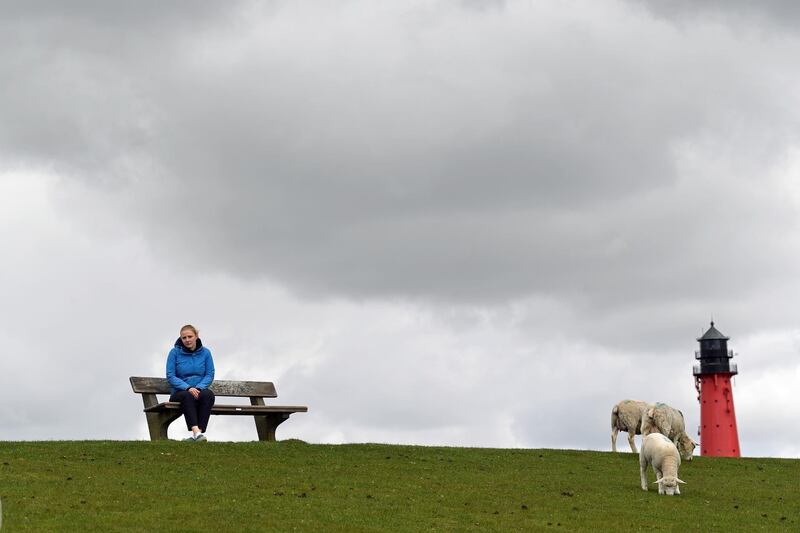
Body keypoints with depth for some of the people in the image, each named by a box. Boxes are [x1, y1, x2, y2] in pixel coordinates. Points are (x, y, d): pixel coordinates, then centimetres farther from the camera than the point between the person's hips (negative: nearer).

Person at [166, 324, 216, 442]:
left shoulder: (205, 352, 7)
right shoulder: (175, 352, 2)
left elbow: (210, 375, 4)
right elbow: (170, 376, -3)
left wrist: (199, 388, -16)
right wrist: (188, 388, -18)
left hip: (200, 390, 1)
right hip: (180, 392, -1)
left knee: (208, 394, -34)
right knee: (188, 396, -37)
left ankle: (198, 432, -43)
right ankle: (196, 431, -52)